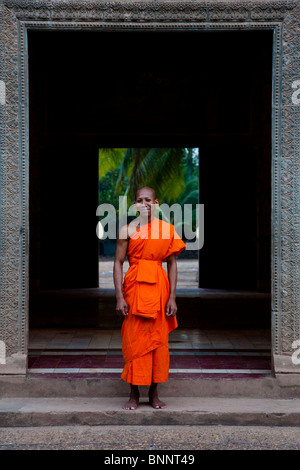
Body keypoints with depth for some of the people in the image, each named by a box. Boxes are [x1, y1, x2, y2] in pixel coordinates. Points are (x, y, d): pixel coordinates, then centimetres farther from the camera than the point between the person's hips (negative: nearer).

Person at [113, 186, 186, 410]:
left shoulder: (167, 229, 5)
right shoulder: (128, 229, 2)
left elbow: (172, 264, 6)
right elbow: (118, 262, 0)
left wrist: (172, 297, 0)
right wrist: (119, 297, -9)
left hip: (159, 287, 1)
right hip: (134, 286, -1)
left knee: (158, 339, 5)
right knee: (133, 340, 1)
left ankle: (154, 393, 18)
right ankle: (134, 394, 13)